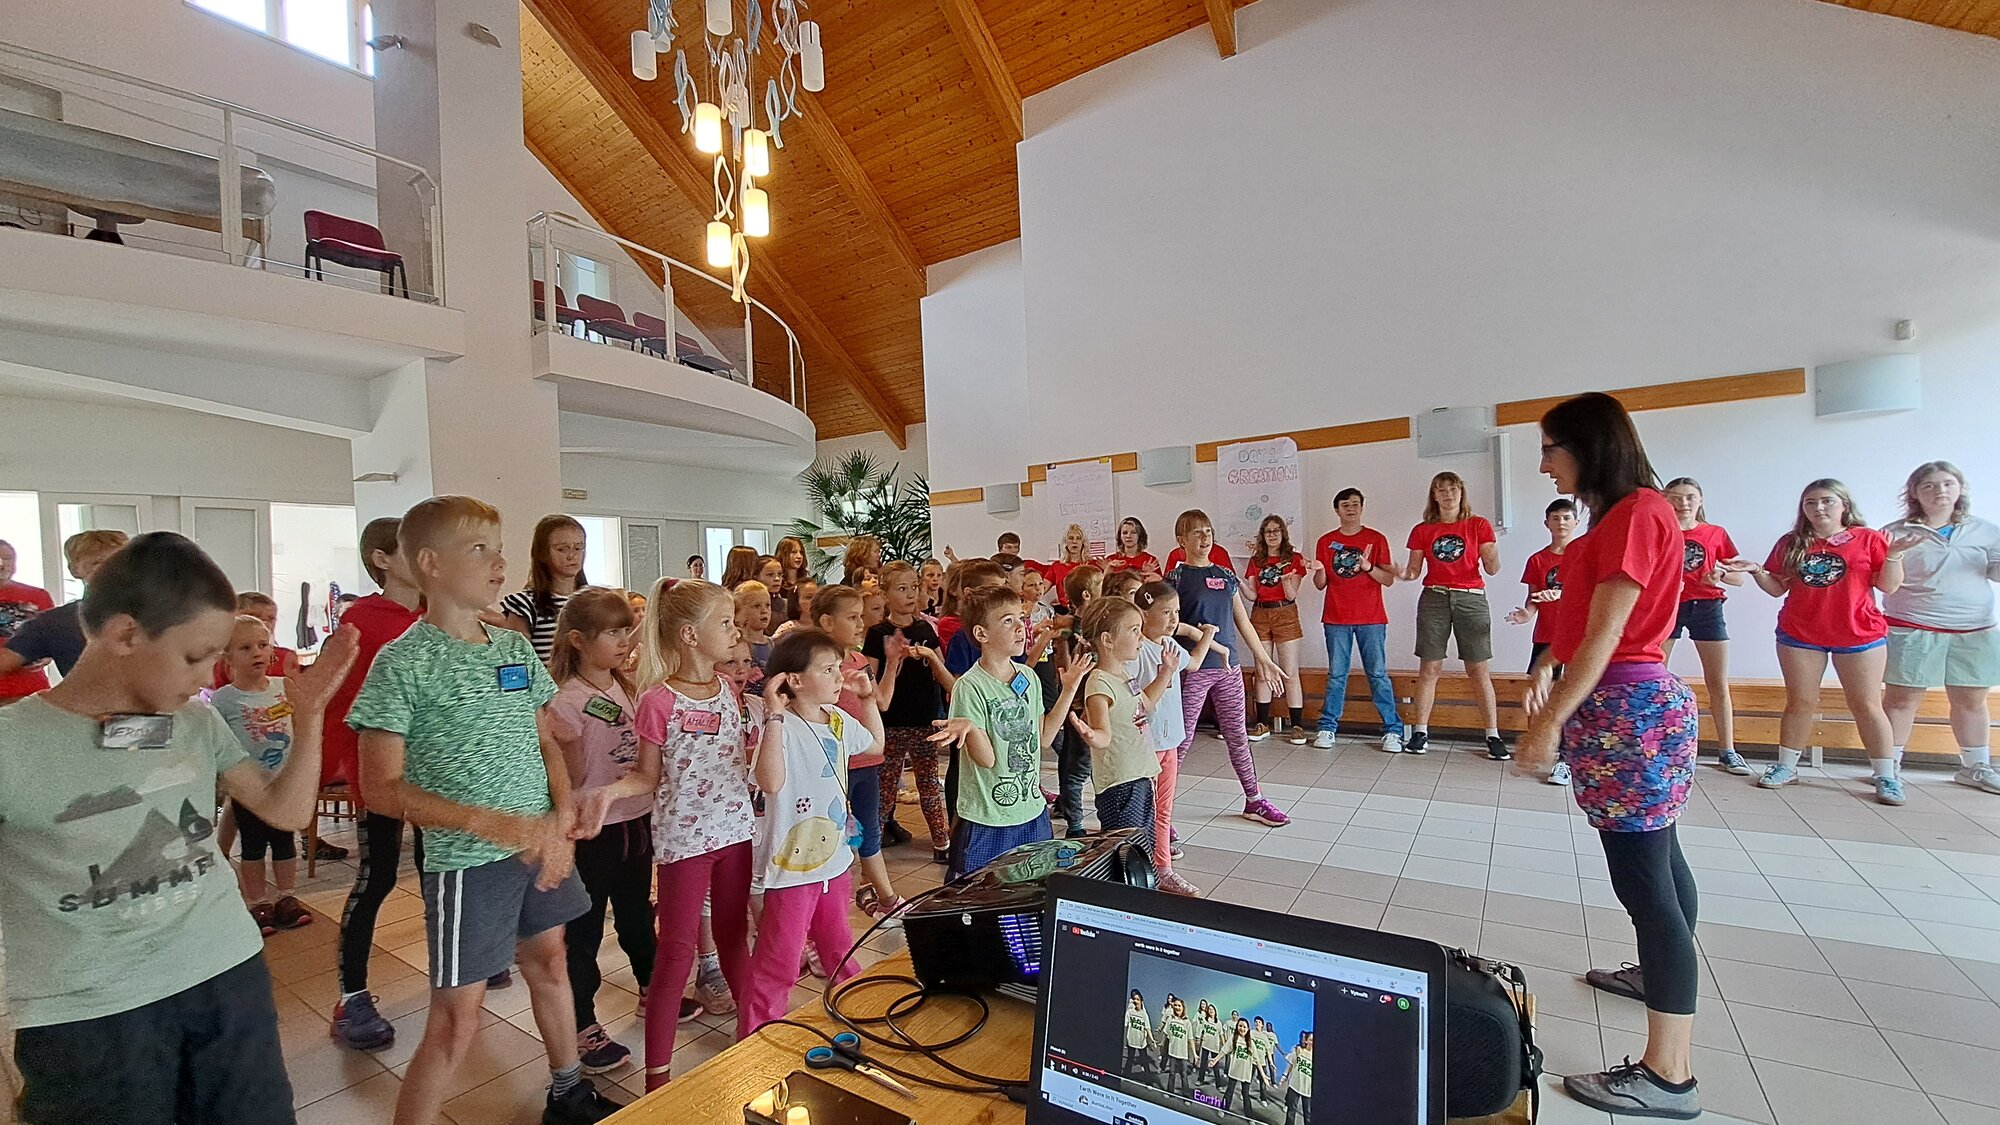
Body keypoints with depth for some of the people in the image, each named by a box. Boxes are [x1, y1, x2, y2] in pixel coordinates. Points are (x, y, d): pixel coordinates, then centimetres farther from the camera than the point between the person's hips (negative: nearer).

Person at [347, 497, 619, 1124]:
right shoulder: (403, 662, -13)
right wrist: (489, 823, -22)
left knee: (550, 961, 21)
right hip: (466, 861, -6)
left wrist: (561, 820, -5)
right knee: (457, 1017, 2)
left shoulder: (516, 648, 3)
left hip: (541, 846, 6)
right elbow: (381, 788, -13)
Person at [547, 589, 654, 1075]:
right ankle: (582, 1026, 26)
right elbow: (572, 779, -15)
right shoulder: (567, 701, -18)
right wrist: (564, 736, -25)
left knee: (637, 912, 24)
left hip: (637, 820, 7)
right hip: (594, 829, -7)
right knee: (583, 929, 10)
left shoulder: (628, 688, 3)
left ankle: (652, 988, 42)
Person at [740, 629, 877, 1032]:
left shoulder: (839, 720, 1)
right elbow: (771, 782, -39)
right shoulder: (781, 726, -23)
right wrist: (775, 715, -42)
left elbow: (875, 746, 19)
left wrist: (868, 698, 11)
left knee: (838, 947, 28)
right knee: (778, 964, 7)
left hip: (835, 859, 8)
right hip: (792, 865, -8)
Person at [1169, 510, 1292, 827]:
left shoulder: (1225, 575, 11)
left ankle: (1254, 801, 29)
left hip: (1228, 667, 5)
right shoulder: (1176, 578, -5)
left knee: (1238, 736, 14)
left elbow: (1242, 621, 14)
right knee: (1182, 738, -1)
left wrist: (1264, 658, 15)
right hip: (1193, 668, -5)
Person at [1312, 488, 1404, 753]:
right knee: (1336, 675, 5)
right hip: (1336, 619, 1)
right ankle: (1327, 729, 10)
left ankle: (1393, 731, 7)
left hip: (1371, 619, -1)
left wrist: (1368, 567, -18)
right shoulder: (1326, 542, 8)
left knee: (1378, 674, -1)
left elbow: (1389, 580, 1)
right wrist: (1318, 571, -13)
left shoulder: (1376, 539, 4)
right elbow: (1320, 584, 8)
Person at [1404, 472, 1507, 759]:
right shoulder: (1422, 531, 8)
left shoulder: (1479, 525, 4)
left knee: (1479, 670, 0)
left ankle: (1493, 736, 8)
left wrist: (1493, 559, -21)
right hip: (1434, 599, 1)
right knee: (1429, 668, 1)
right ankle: (1420, 732, 7)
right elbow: (1415, 570, 7)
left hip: (1471, 599, -1)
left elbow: (1492, 569, 1)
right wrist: (1405, 574, -15)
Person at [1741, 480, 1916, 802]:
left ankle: (1887, 777, 14)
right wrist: (1756, 571, -10)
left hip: (1860, 636, -1)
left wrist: (1894, 553, -17)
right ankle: (1786, 767, 14)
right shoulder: (1790, 543, 4)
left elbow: (1888, 586, -3)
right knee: (1800, 703, 7)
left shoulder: (1869, 538, 0)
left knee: (1866, 706, 4)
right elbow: (1778, 588, 7)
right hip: (1799, 636, 1)